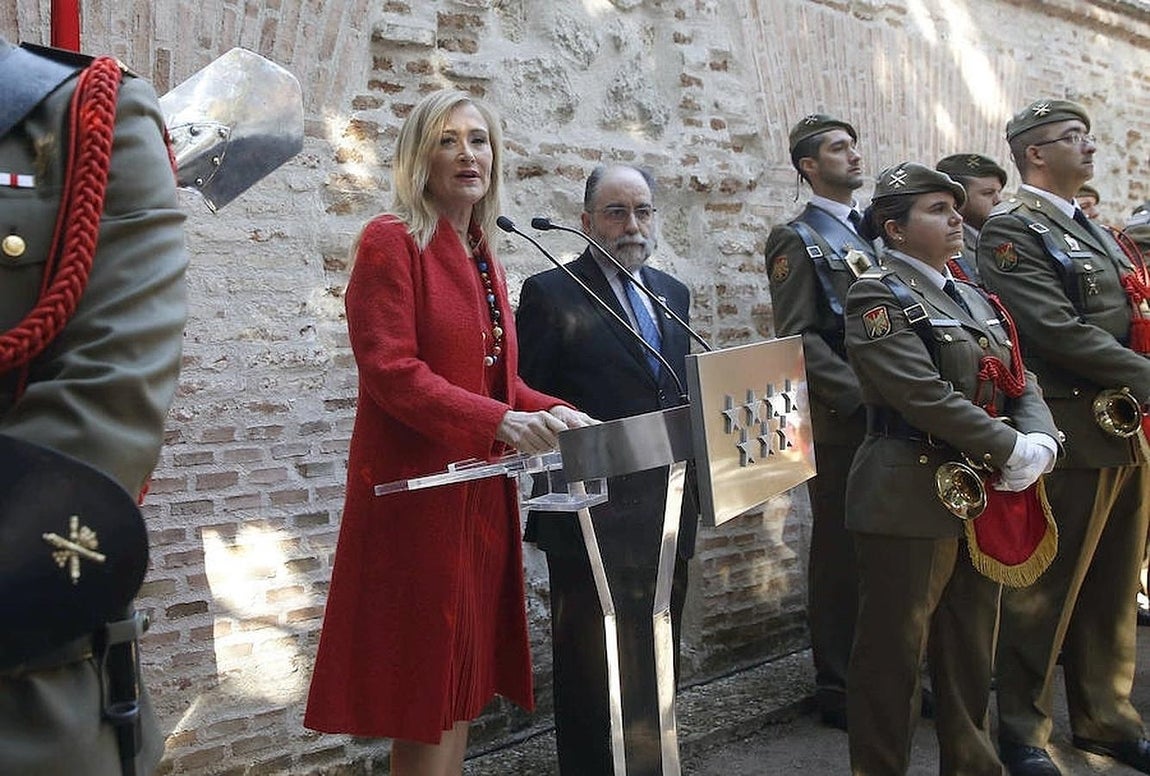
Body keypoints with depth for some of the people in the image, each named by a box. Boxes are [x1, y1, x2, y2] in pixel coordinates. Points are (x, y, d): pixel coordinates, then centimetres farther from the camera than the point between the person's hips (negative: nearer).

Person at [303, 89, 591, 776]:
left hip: (481, 493, 8)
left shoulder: (485, 260, 15)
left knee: (465, 686, 14)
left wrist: (553, 411, 1)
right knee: (427, 695, 1)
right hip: (419, 489, -7)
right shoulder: (392, 241, -7)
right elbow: (390, 370, -17)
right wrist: (501, 421, -25)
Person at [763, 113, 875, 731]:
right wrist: (864, 395, -17)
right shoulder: (797, 240, -3)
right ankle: (838, 689, 15)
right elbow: (799, 338, -12)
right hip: (841, 424, -6)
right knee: (841, 553, 3)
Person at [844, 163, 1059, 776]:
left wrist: (1041, 442, -9)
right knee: (892, 654, 3)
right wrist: (1014, 452, -17)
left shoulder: (971, 297, 15)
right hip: (910, 500, -8)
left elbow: (1019, 381, 11)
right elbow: (927, 398, -21)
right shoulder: (878, 296, -11)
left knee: (972, 652, 18)